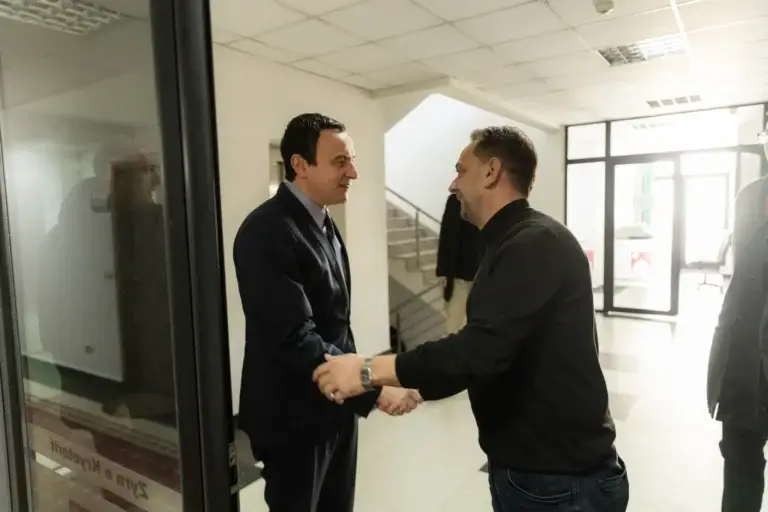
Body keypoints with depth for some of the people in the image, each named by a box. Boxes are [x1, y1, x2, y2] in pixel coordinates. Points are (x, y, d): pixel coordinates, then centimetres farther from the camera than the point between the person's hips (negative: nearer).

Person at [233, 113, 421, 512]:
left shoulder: (322, 222, 6)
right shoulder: (267, 232, -23)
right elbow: (296, 339, -28)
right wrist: (372, 389, -26)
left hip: (337, 403, 8)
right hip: (295, 414, -8)